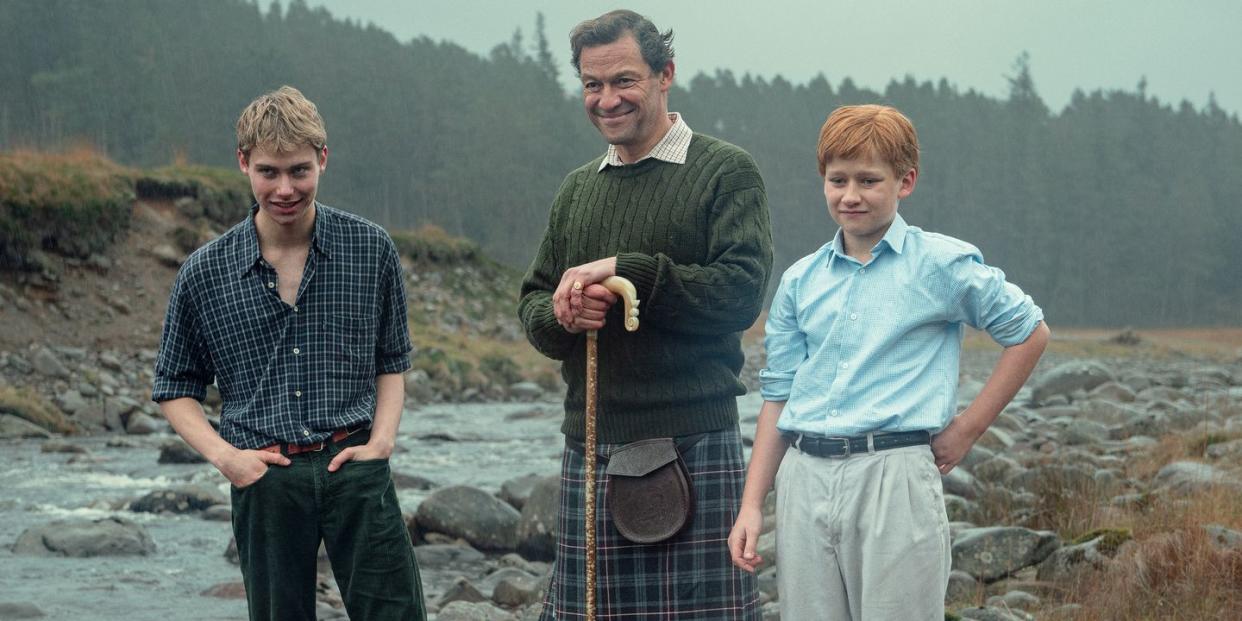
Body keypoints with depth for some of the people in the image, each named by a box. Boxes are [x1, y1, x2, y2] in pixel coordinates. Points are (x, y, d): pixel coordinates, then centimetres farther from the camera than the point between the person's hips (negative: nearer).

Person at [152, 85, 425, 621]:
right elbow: (175, 388, 10)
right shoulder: (204, 274, 1)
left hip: (354, 469, 0)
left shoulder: (371, 250, 2)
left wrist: (381, 441, -3)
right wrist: (224, 455, -5)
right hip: (265, 479, 0)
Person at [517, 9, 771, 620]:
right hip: (590, 449, 5)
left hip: (692, 447, -5)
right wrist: (561, 315, -5)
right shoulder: (577, 188, 18)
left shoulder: (725, 172, -1)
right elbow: (532, 303, 19)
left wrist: (623, 270, -14)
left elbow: (741, 291, -13)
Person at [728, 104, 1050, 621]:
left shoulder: (941, 264, 0)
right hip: (805, 477, 4)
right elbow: (778, 395, 13)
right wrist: (751, 505, 7)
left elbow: (1029, 333, 7)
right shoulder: (800, 281, 11)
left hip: (895, 475, -4)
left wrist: (968, 428, 2)